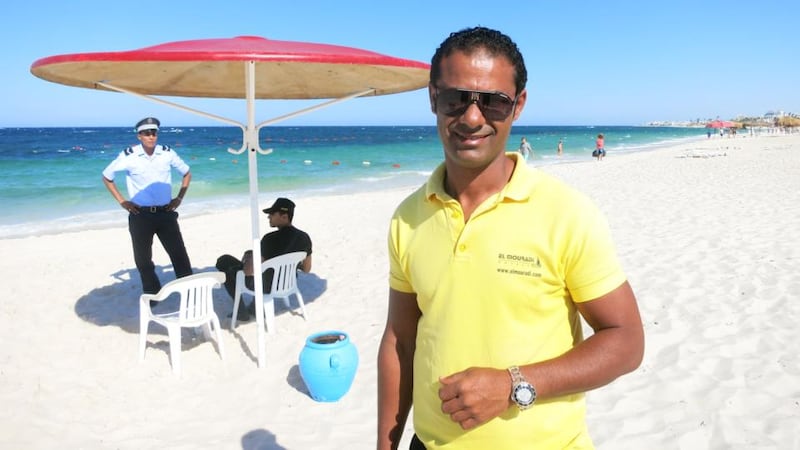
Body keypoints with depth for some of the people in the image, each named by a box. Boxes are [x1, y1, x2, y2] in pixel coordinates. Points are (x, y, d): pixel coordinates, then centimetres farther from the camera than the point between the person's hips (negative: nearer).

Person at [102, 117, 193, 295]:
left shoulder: (167, 153, -1)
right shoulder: (128, 155, -6)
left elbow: (187, 173, 15)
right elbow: (107, 177, 8)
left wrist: (179, 198, 6)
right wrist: (122, 201, 2)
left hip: (166, 213, 1)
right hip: (140, 216, -1)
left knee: (179, 255, 0)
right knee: (143, 260, 8)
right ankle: (151, 295, 24)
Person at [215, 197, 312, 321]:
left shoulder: (271, 239, -29)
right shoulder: (304, 237, -10)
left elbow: (250, 272, -25)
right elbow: (306, 269, 3)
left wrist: (246, 262, -3)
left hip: (266, 286, -6)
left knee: (223, 261, 13)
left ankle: (241, 311, 15)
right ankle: (257, 305, 28)